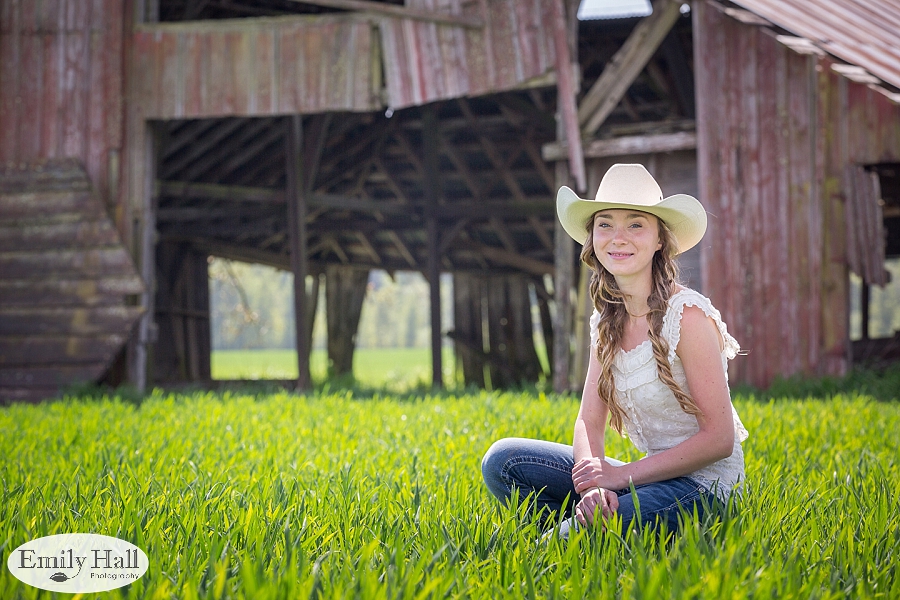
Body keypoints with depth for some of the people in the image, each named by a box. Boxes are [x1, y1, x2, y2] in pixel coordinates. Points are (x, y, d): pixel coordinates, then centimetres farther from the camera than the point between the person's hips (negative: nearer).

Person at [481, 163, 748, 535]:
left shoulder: (688, 316, -16)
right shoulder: (606, 321, 6)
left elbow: (719, 439, -16)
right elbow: (589, 421, 3)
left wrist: (621, 476, -18)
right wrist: (592, 484, -19)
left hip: (699, 487, -7)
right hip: (652, 475, 7)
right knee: (503, 460, -7)